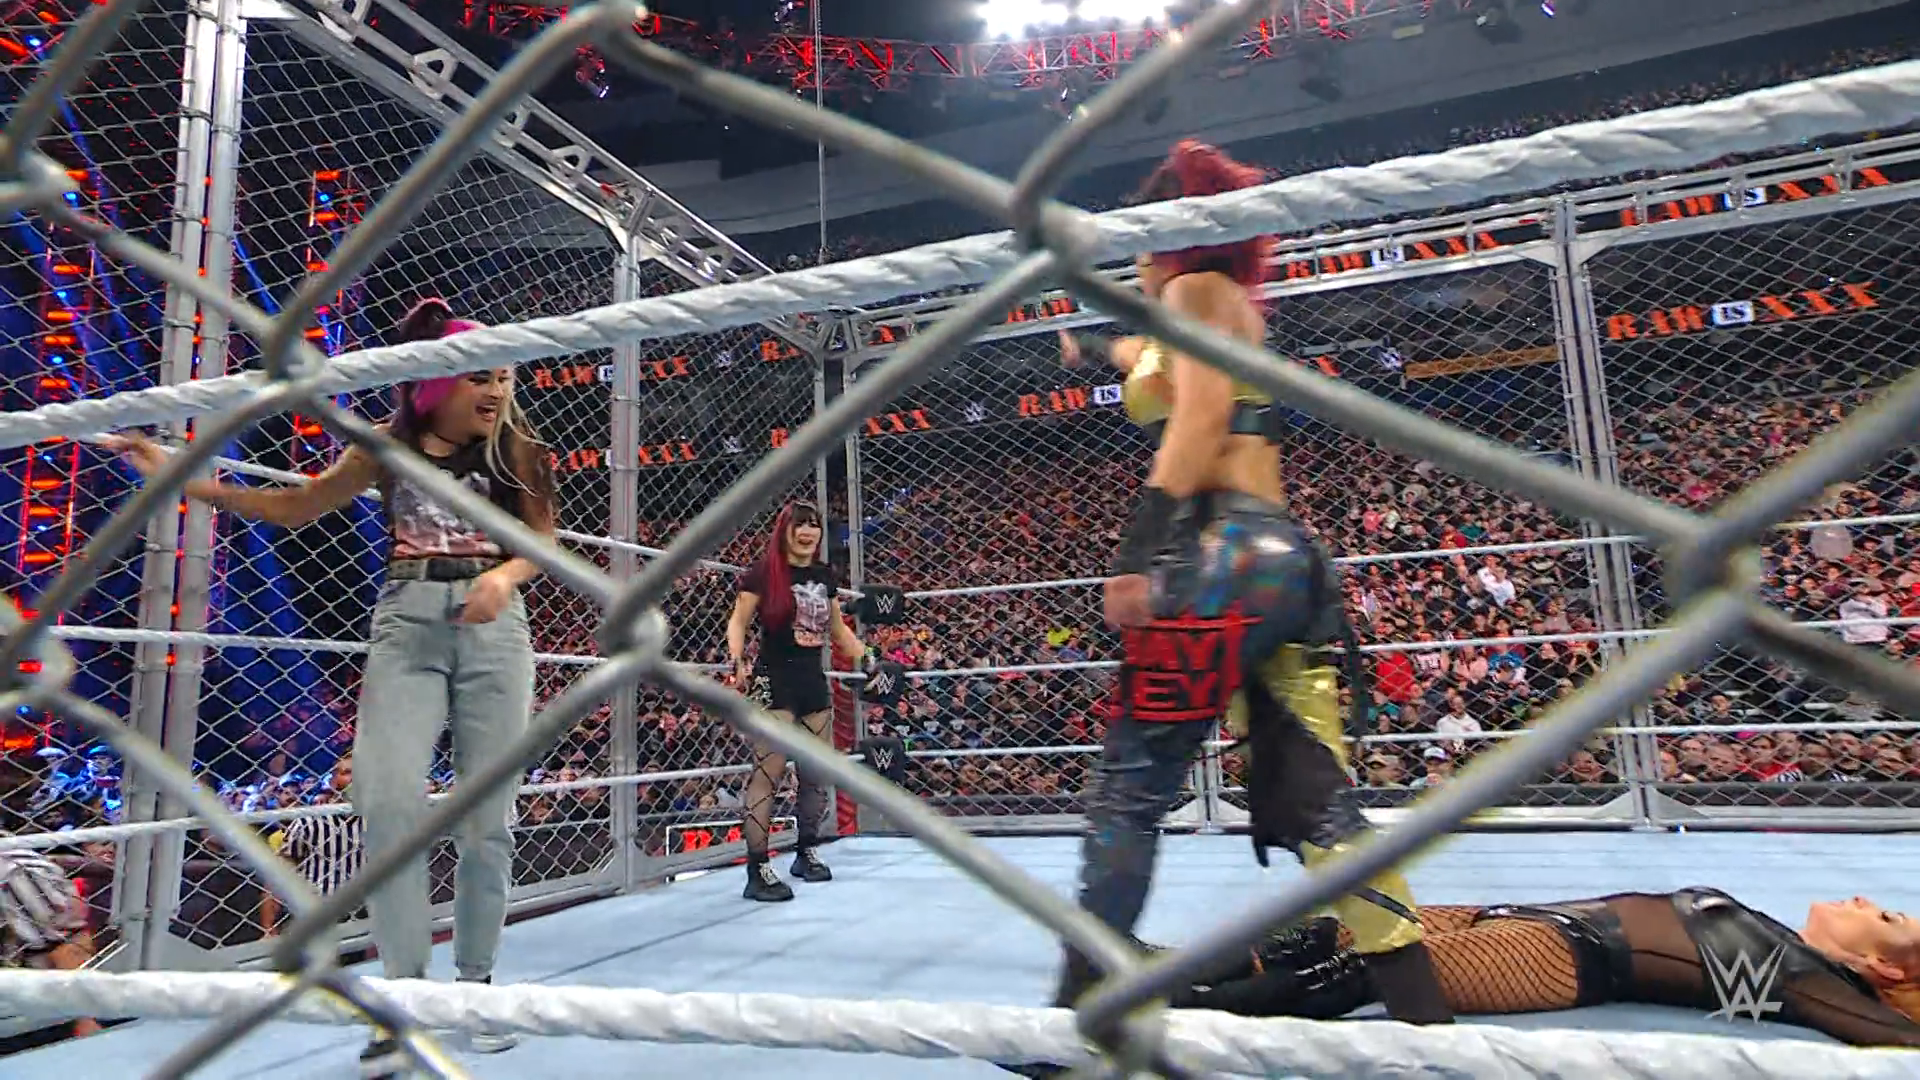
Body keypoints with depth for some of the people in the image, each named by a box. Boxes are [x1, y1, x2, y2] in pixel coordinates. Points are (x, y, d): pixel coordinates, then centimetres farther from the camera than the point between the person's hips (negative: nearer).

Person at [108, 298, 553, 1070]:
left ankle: (476, 984, 17)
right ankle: (404, 996, -1)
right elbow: (295, 506, 18)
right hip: (407, 622, 1)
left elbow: (543, 541, 2)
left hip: (492, 626, -1)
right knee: (390, 802, -14)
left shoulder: (514, 449, 3)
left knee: (486, 816, 1)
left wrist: (502, 576, -20)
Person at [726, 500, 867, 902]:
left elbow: (838, 629, 21)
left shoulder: (824, 575, 11)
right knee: (768, 772, -10)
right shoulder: (764, 571, -5)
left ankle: (807, 851, 28)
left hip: (813, 679, 6)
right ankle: (758, 870, -5)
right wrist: (738, 663, -22)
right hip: (773, 680, -6)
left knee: (816, 773, 11)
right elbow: (738, 621, -6)